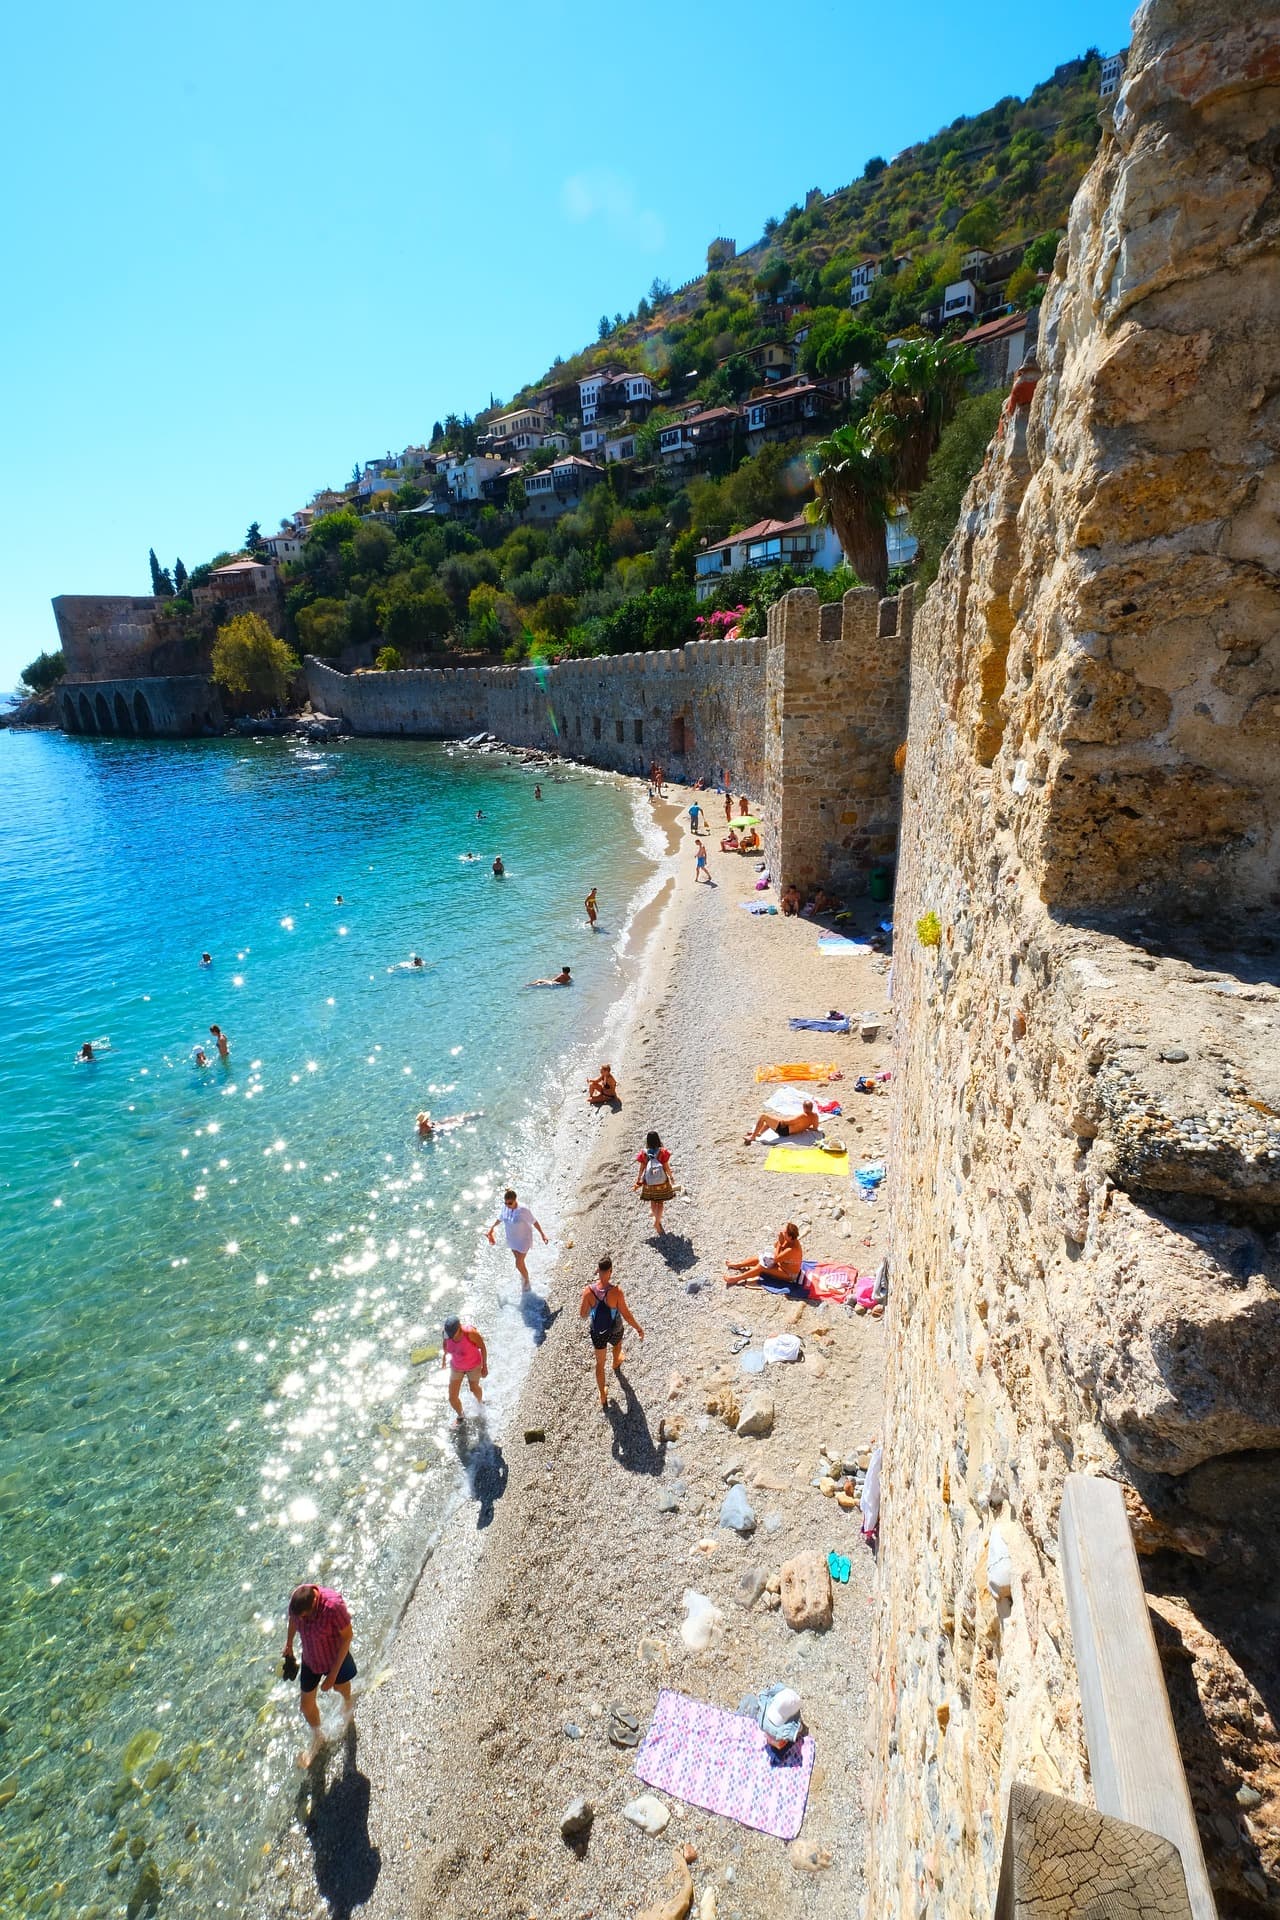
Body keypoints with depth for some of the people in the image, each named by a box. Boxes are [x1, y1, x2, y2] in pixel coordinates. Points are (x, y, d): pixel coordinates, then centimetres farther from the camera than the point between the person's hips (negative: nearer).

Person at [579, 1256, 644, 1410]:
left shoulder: (588, 1291, -28)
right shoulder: (616, 1291, -33)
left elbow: (582, 1315, -14)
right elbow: (626, 1315, -23)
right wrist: (639, 1328, -7)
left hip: (597, 1332, 1)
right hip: (615, 1331, 0)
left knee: (599, 1363, 24)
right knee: (617, 1344, 36)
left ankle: (603, 1396, 40)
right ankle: (616, 1365, 67)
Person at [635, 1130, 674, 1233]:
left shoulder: (643, 1153, -12)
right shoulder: (662, 1152, -16)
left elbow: (641, 1169, -7)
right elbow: (667, 1167, -10)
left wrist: (638, 1181, 6)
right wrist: (671, 1177, 8)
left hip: (648, 1182, 2)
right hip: (661, 1181, -2)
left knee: (653, 1202, 22)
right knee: (660, 1202, 14)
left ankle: (657, 1220, 36)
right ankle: (657, 1222, 5)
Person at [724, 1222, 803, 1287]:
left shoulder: (792, 1250, -38)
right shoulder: (789, 1240, -12)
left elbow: (775, 1259, -28)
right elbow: (775, 1245, 3)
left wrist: (780, 1243, -29)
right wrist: (779, 1240, -18)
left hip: (788, 1274, -9)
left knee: (762, 1265, -17)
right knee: (760, 1257, 5)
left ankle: (737, 1278, -8)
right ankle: (737, 1265, 22)